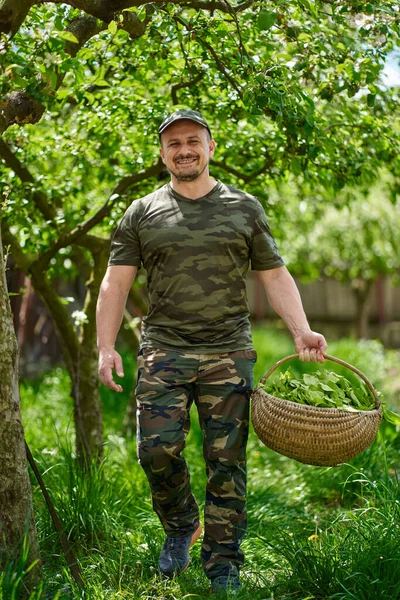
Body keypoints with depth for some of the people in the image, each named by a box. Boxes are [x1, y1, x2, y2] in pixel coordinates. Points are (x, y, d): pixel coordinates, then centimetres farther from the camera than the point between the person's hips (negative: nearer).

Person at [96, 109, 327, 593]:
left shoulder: (245, 208, 11)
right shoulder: (141, 214, 9)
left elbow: (275, 275, 10)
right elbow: (115, 283, 7)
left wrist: (301, 331, -3)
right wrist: (106, 346, -4)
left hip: (229, 353, 0)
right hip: (163, 353, 0)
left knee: (226, 461, -1)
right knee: (157, 449, -9)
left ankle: (223, 565, 11)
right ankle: (181, 526, 20)